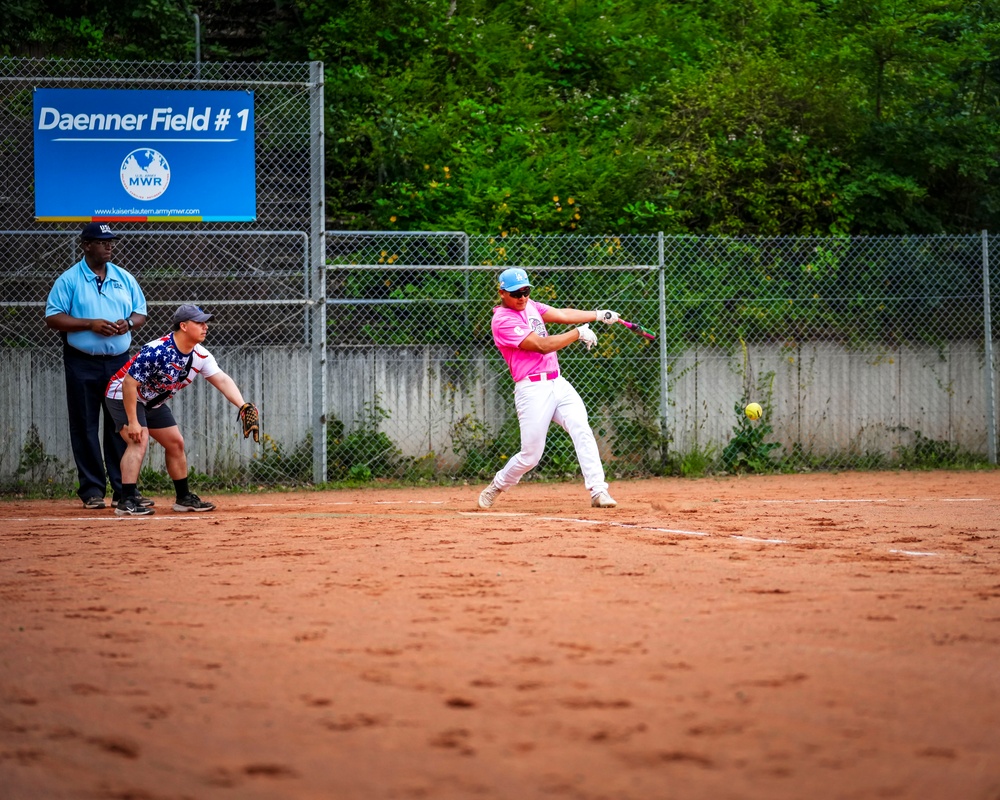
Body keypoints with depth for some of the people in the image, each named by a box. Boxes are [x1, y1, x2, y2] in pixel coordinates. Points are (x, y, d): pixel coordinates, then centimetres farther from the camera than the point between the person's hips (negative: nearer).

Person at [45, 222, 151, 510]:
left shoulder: (124, 279, 11)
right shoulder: (69, 280, -2)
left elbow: (141, 313, 16)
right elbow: (53, 317, -7)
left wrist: (129, 323, -8)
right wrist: (90, 324, -17)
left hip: (119, 362, 4)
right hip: (82, 364, -3)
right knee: (86, 427, 0)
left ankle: (124, 489, 6)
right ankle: (92, 489, 6)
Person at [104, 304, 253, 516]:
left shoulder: (200, 355, -9)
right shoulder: (157, 351, -33)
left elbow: (222, 380, -15)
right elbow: (130, 383, -32)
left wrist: (242, 406, -32)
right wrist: (132, 422, -31)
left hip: (153, 402, 9)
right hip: (123, 396, -9)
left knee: (176, 443, 11)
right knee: (139, 441, -25)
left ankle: (184, 498, 24)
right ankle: (127, 502, -29)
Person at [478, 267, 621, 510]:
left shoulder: (530, 306, 15)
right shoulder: (503, 321, -12)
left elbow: (562, 315, 8)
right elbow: (542, 345, -18)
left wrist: (599, 315, -2)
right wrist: (579, 333, -13)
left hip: (558, 384, 7)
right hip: (533, 390, -7)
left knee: (582, 431, -13)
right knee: (531, 455, -4)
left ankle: (598, 492, -19)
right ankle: (495, 488, 22)